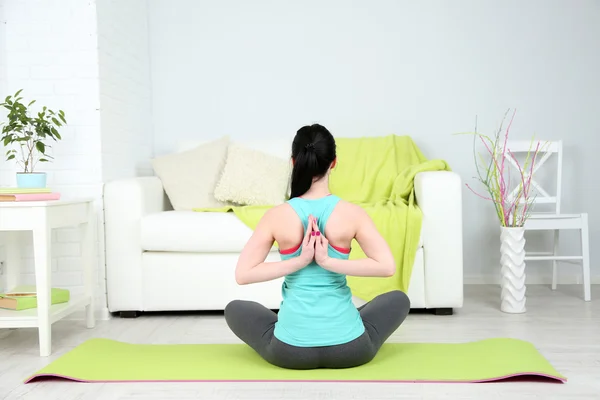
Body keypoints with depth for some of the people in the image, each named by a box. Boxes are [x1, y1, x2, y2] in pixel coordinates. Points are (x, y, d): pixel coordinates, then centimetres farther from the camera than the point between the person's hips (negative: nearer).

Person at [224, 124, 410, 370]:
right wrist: (328, 262, -15)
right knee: (398, 299, 30)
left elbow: (242, 274, -12)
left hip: (289, 351, 0)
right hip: (350, 349, 0)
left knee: (234, 309, 29)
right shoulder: (352, 213, -9)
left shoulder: (277, 215, -9)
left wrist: (299, 261, -12)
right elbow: (387, 266, -15)